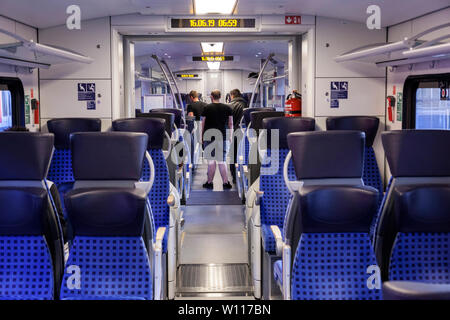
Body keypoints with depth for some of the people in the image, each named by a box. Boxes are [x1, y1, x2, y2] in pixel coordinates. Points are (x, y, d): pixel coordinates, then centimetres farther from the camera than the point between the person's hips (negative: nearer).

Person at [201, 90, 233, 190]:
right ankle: (226, 183, 1)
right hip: (222, 137, 2)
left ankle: (209, 183, 8)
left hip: (209, 137, -2)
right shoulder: (227, 108, 4)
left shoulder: (207, 108, -1)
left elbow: (203, 123, 2)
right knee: (222, 161, 5)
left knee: (211, 161, 3)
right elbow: (230, 124, 7)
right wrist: (230, 136, 15)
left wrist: (202, 136, 10)